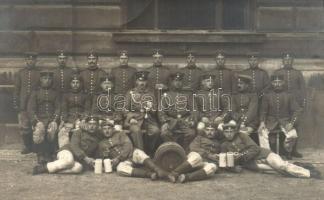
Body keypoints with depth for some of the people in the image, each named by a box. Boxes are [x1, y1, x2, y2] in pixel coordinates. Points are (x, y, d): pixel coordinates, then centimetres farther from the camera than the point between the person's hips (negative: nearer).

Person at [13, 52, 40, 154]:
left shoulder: (39, 73, 3)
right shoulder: (20, 73, 8)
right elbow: (16, 89, 8)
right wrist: (16, 103, 3)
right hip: (23, 105, 2)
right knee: (24, 127, 2)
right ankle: (27, 146, 14)